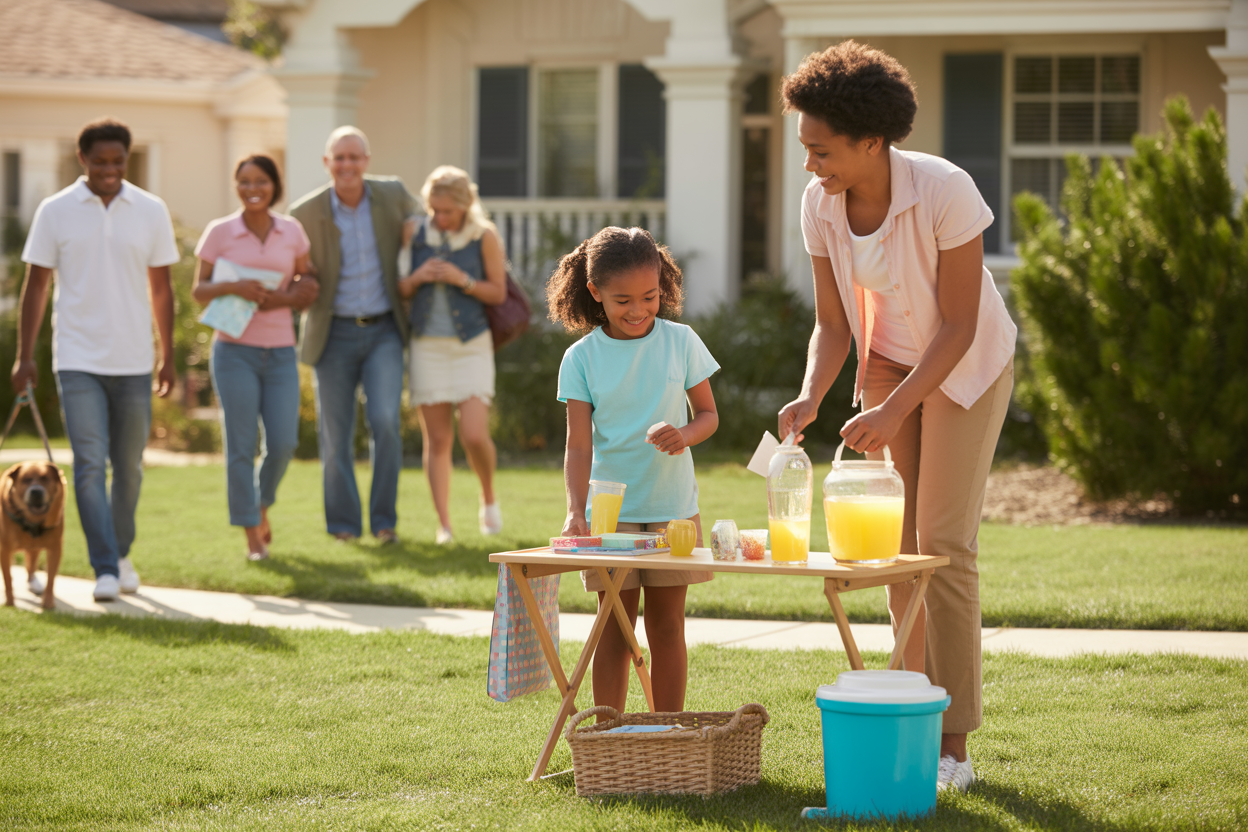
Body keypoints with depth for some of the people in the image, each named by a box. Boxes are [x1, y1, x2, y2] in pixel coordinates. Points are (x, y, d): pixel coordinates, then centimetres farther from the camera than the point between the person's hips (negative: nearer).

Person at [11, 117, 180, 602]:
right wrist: (24, 356, 0)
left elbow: (161, 289, 9)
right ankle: (105, 571, -10)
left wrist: (167, 358, 8)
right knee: (89, 465, -10)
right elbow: (36, 286, 3)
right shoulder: (56, 212, -1)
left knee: (129, 467, 10)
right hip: (77, 361, -2)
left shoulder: (151, 212, 3)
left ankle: (120, 555, 29)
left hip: (133, 362, 2)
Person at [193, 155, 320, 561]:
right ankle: (252, 535, 7)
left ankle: (262, 504, 27)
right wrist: (234, 287, -19)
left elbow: (307, 285, 13)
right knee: (241, 446, -3)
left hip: (280, 351, 2)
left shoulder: (292, 231, 5)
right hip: (235, 350, -2)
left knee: (283, 442, -2)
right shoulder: (219, 232, -1)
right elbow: (198, 291, 0)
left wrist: (281, 299, -7)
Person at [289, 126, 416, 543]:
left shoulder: (392, 194, -4)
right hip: (335, 333, 0)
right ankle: (343, 525, 17)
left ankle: (384, 519, -2)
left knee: (384, 421, -15)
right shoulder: (306, 213, -8)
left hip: (383, 331, 0)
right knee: (335, 435, 2)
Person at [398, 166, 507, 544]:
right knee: (436, 439, 0)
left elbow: (498, 293, 1)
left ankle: (488, 498, 16)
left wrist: (463, 280, -15)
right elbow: (400, 290, 11)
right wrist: (417, 278, -11)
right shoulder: (418, 235, 3)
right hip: (428, 343, 2)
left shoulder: (484, 236, -3)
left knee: (475, 435, -13)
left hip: (471, 345, -2)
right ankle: (444, 525, 3)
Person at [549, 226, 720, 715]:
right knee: (614, 628, 2)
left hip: (673, 507, 1)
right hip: (611, 508, -1)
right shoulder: (582, 358, -4)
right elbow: (579, 444, -8)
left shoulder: (681, 342, -1)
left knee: (667, 624, 6)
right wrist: (576, 511, -21)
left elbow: (708, 413, 7)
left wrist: (686, 434, -17)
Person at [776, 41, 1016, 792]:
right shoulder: (821, 204, -14)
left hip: (968, 365, -5)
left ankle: (956, 746, -9)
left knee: (943, 542, -12)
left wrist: (895, 410, -32)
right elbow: (833, 324, -6)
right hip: (890, 360, 5)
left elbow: (960, 326, -24)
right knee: (897, 540, 2)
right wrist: (811, 398, -23)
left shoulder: (946, 192, -30)